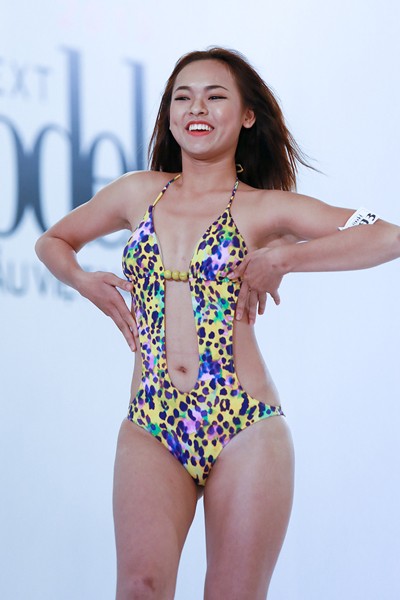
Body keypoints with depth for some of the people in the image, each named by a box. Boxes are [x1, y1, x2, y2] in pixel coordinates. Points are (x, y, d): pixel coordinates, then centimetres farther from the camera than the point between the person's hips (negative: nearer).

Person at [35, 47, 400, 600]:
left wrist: (283, 256, -12)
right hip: (151, 429, 2)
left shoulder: (266, 208, 6)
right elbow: (53, 241, 31)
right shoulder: (139, 193, 15)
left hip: (244, 426, -2)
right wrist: (82, 280, 10)